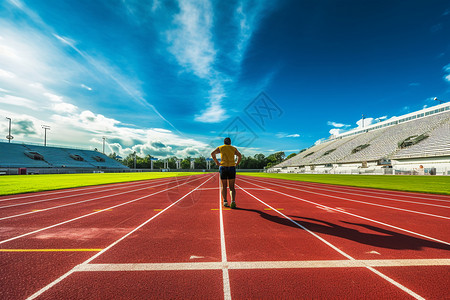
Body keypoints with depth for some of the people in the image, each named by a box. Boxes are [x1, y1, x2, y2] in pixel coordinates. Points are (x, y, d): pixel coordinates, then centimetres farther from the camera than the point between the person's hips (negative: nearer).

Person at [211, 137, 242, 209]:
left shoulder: (220, 147, 11)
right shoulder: (233, 148, 14)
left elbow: (212, 153, -3)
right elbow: (240, 156, 2)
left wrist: (217, 162, 1)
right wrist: (237, 163, 9)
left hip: (223, 167, 0)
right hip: (232, 168, 1)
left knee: (223, 186, 10)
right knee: (232, 187, 3)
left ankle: (225, 201, -1)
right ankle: (233, 201, -14)